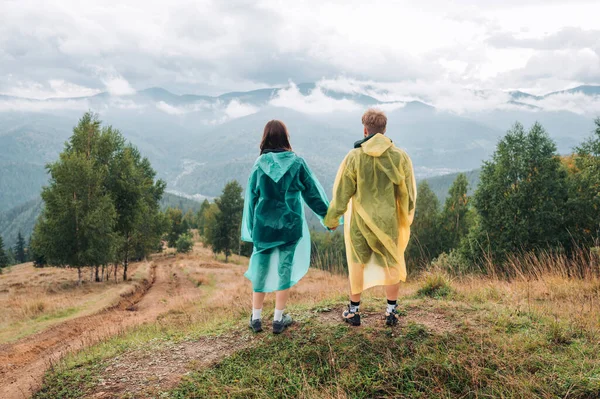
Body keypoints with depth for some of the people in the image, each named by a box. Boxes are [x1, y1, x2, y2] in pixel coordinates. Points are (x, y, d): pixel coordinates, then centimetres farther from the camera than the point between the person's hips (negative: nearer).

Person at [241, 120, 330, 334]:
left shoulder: (260, 164, -3)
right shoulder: (296, 162, -6)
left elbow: (251, 197, 3)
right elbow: (312, 191, 0)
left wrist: (250, 228, 12)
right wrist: (328, 215, 12)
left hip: (264, 225, 1)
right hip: (289, 225, -1)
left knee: (260, 268, 11)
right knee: (285, 268, 7)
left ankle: (256, 318, 17)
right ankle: (278, 319, 13)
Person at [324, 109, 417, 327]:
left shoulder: (354, 157, -11)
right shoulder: (400, 157, -7)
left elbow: (342, 192, -5)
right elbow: (407, 193, 1)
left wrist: (332, 218, 8)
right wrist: (406, 217, 18)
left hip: (360, 219, -1)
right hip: (388, 219, 1)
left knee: (357, 263, 13)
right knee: (391, 264, 14)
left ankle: (354, 310, 21)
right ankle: (392, 311, 20)